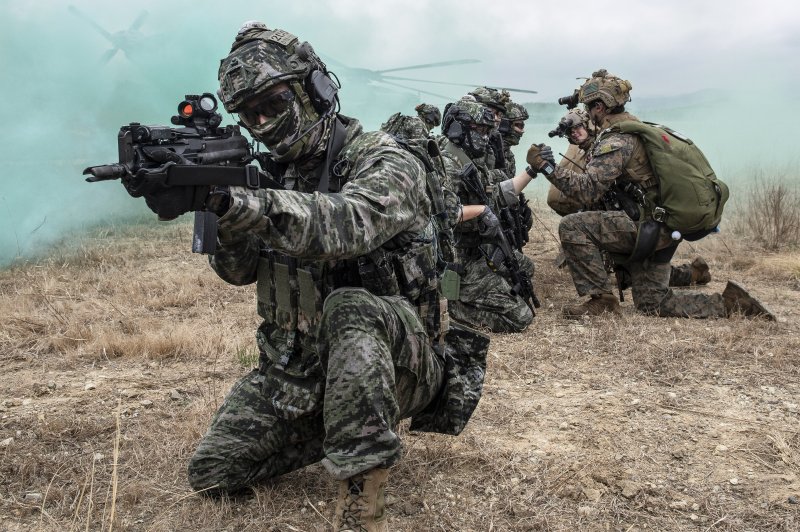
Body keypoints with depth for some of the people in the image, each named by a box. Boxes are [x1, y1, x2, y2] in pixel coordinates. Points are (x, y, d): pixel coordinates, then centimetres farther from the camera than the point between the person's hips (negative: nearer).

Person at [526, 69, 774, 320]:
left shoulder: (616, 140, -15)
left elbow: (588, 190, -25)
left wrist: (548, 167, -24)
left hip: (649, 227, -10)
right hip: (662, 229, 10)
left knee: (572, 226, -18)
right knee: (652, 304, 17)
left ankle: (601, 298, -10)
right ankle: (730, 302, 15)